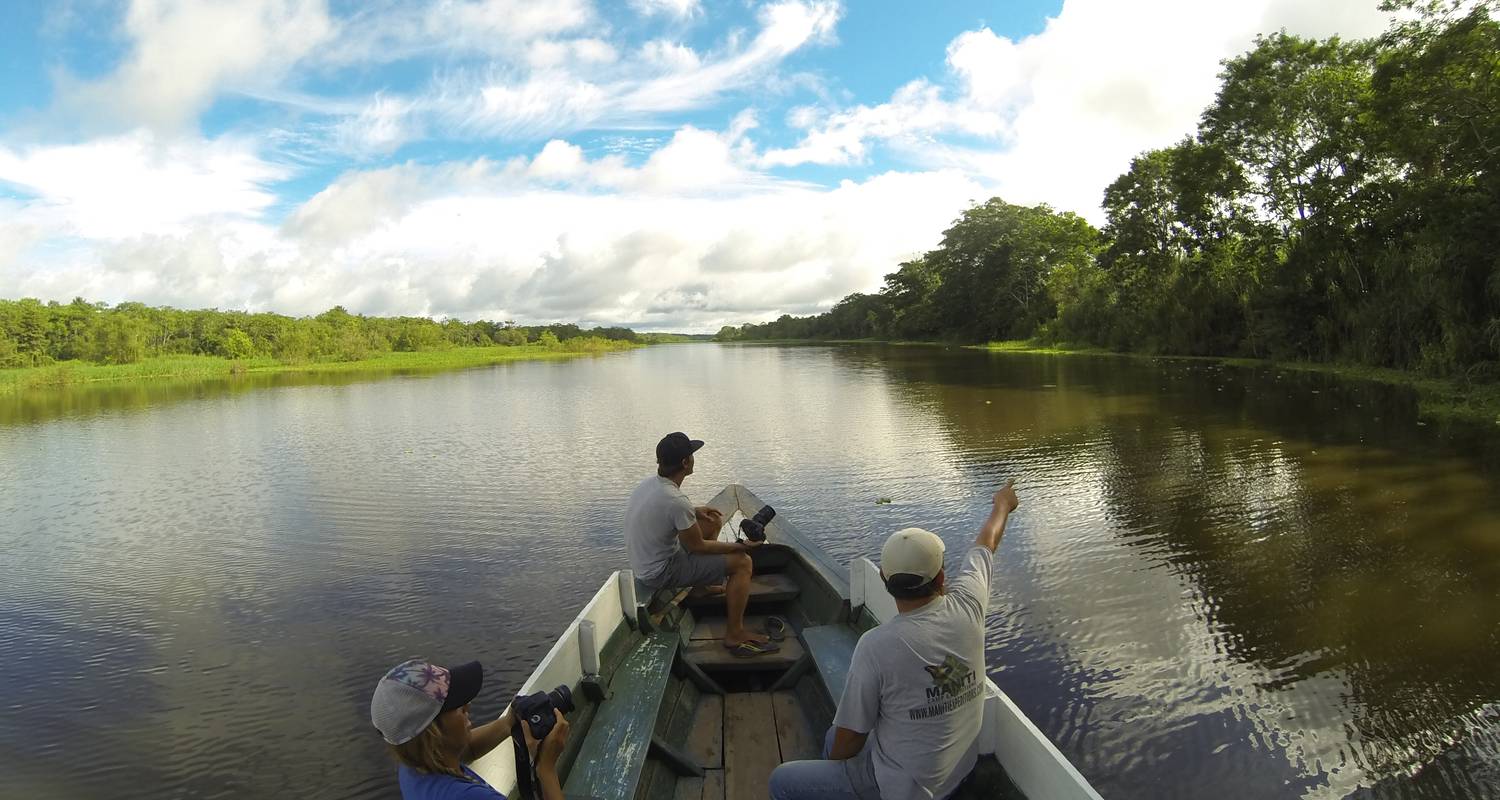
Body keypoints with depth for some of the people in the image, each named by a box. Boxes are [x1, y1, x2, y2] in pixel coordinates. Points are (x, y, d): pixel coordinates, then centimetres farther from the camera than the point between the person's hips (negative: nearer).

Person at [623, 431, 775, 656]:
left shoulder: (648, 484, -3)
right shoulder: (677, 501, -30)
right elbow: (696, 547, -18)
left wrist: (695, 511, 10)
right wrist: (739, 546, -8)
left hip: (643, 562, 9)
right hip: (662, 574, -9)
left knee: (714, 520, 18)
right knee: (742, 562, -11)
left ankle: (703, 583, 30)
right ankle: (734, 635, -4)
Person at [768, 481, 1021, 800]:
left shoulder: (876, 645, -29)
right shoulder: (967, 606, -16)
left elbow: (848, 740, -16)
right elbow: (987, 542, 7)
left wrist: (830, 769, 5)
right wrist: (1003, 504, 26)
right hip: (959, 773, 7)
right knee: (833, 737, 25)